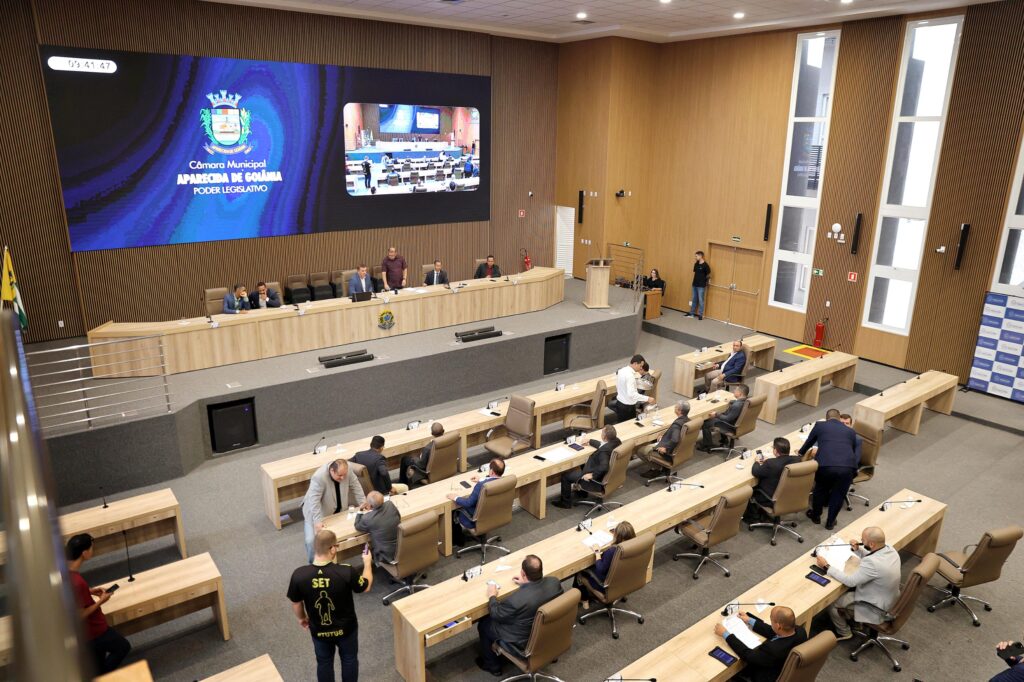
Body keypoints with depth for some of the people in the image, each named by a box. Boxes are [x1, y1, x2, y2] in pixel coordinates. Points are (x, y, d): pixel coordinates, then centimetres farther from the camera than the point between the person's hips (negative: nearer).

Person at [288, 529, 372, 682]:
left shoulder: (299, 575, -25)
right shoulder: (346, 572, -30)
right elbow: (366, 587, -10)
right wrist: (367, 562, 7)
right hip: (346, 628, -1)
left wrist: (301, 618, 15)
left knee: (324, 662, 28)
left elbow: (295, 603, -7)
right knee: (349, 659, 26)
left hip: (319, 631, 2)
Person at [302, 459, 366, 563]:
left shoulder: (347, 470, -20)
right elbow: (314, 500, -34)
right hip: (316, 512, -5)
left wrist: (363, 503, -6)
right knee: (311, 540, -13)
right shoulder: (319, 477, -36)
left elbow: (355, 486, -6)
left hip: (337, 510, 5)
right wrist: (317, 521, -38)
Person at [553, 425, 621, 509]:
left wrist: (592, 475, -32)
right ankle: (582, 491, 47)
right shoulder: (616, 440, -9)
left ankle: (566, 502, 25)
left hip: (598, 480, -9)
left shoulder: (604, 451, -36)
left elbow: (603, 467, -47)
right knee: (584, 464, 34)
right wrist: (589, 441, 19)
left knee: (565, 476, 5)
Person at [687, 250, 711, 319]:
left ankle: (700, 314, 3)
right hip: (695, 284, 7)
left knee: (700, 300, -3)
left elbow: (709, 275, -6)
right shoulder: (696, 264, 7)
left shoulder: (705, 265, -13)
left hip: (701, 285, -7)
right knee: (694, 299, 15)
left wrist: (704, 279, 5)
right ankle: (692, 313, 24)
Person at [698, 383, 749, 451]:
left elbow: (728, 419, -29)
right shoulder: (746, 400, -10)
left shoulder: (736, 406, -38)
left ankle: (708, 445, 15)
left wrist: (716, 414, -19)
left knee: (705, 423, -1)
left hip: (731, 425, -9)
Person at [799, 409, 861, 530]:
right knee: (839, 493, 24)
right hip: (848, 466, 1)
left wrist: (800, 453, 53)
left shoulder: (820, 425, 19)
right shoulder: (851, 431, 24)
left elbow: (808, 443, 32)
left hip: (825, 465, -1)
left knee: (820, 488, 27)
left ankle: (816, 515, 43)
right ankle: (830, 522, 35)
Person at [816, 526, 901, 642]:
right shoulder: (890, 550, -12)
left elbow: (850, 581, -29)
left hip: (876, 607, -8)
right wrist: (858, 550, -5)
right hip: (889, 598, 8)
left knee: (830, 602, 5)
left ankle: (844, 632, 27)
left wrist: (826, 567, -22)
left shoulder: (873, 563, -38)